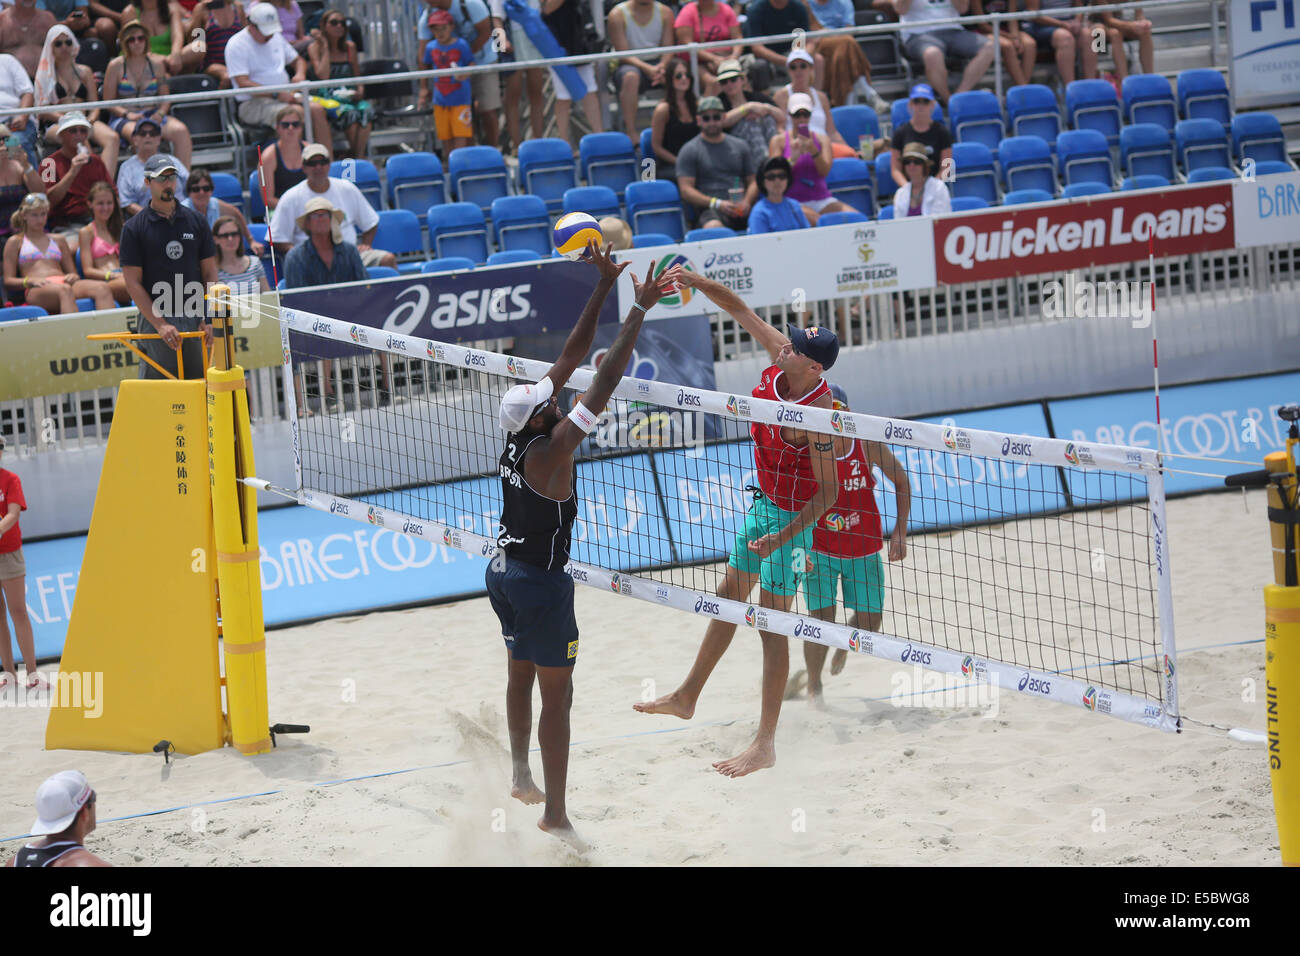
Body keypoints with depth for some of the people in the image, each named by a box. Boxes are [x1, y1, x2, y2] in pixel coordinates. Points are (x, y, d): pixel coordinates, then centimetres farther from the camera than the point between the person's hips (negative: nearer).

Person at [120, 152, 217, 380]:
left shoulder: (196, 222, 9)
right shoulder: (134, 228, 0)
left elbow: (210, 273, 10)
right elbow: (133, 283, -4)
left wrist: (208, 319, -2)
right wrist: (160, 324, -13)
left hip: (195, 318, 3)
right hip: (155, 319, -3)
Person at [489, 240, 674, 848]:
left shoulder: (518, 432, -4)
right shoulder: (550, 450, -26)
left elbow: (572, 356, -1)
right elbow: (602, 383, -29)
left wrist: (604, 288, -2)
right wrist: (640, 310, -26)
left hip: (502, 572, 9)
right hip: (540, 583, -9)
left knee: (520, 676, 24)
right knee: (557, 695, -1)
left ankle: (521, 776, 40)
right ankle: (555, 814, 4)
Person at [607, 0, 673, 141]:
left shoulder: (665, 12, 5)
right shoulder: (617, 15, -6)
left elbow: (668, 49, 0)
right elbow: (623, 54, -12)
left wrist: (662, 66, -23)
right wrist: (648, 69, -27)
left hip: (659, 64, 3)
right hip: (631, 65, -3)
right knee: (630, 76, -39)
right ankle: (631, 132, -40)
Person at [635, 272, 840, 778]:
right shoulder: (780, 358, -13)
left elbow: (828, 491, -26)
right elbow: (739, 309, -1)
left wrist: (782, 537, -29)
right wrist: (697, 281, -12)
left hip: (793, 515, -9)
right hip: (763, 501, 9)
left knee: (772, 623, -5)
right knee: (729, 595, 20)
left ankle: (765, 744, 1)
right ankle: (687, 697, 36)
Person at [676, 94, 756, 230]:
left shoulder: (740, 146, 23)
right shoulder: (689, 150, 11)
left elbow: (753, 181, 21)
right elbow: (686, 190, 2)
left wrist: (746, 202, -3)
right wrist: (718, 204, -12)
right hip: (710, 209, -3)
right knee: (713, 227, -41)